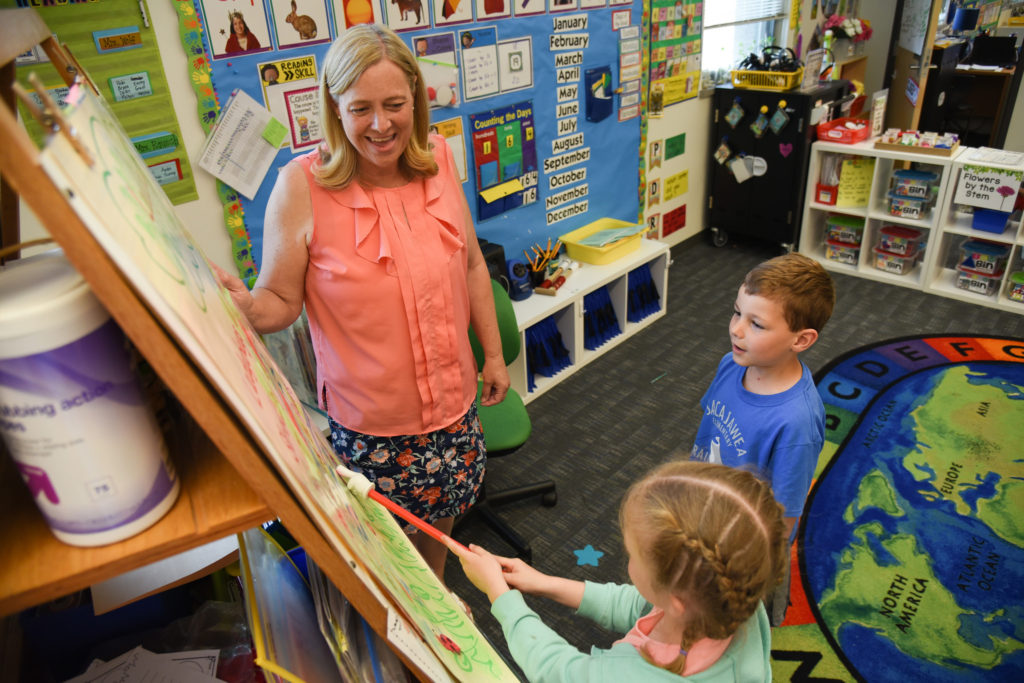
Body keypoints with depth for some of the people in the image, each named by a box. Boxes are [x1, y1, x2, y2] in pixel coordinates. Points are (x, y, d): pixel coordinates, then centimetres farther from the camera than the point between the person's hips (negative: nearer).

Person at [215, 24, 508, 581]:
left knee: (443, 506, 24)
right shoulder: (301, 187, -18)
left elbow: (471, 265, 4)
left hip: (452, 395, 4)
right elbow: (279, 303, -13)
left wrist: (493, 354, 8)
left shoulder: (437, 160, -6)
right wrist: (241, 304, -36)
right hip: (368, 415, -4)